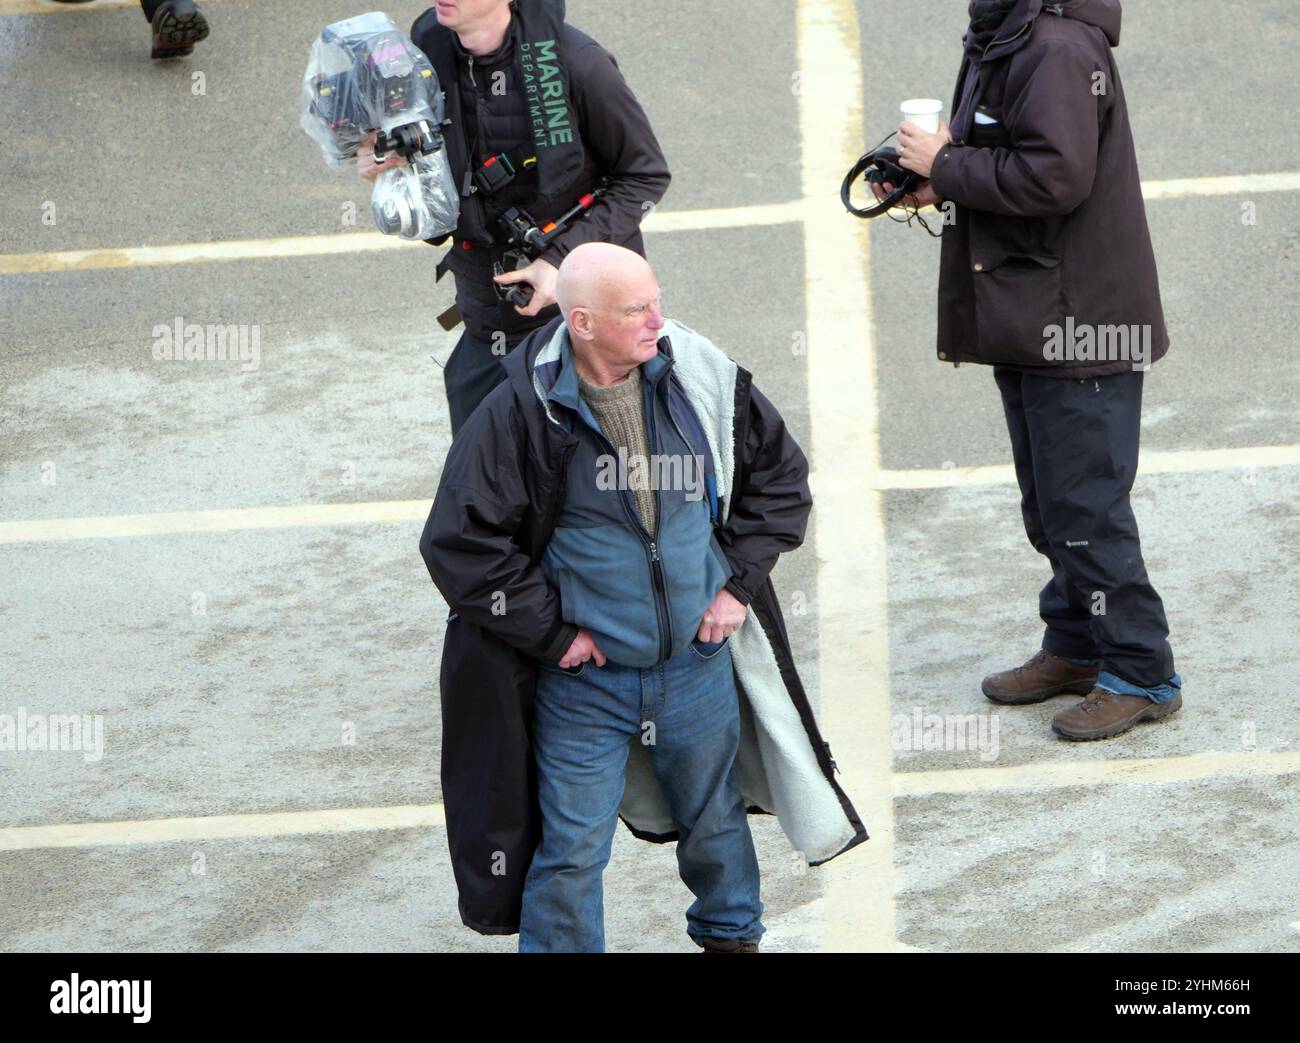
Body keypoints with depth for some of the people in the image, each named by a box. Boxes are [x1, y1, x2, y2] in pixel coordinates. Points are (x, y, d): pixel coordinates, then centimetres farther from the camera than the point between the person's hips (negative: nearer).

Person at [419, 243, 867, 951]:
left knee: (716, 820, 22)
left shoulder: (700, 379, -8)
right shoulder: (522, 413, -19)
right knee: (571, 853, 0)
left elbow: (780, 473, 8)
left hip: (699, 663, 4)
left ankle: (729, 934, 47)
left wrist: (739, 580, 0)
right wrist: (553, 631, -13)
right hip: (583, 679, -4)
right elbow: (457, 542, -15)